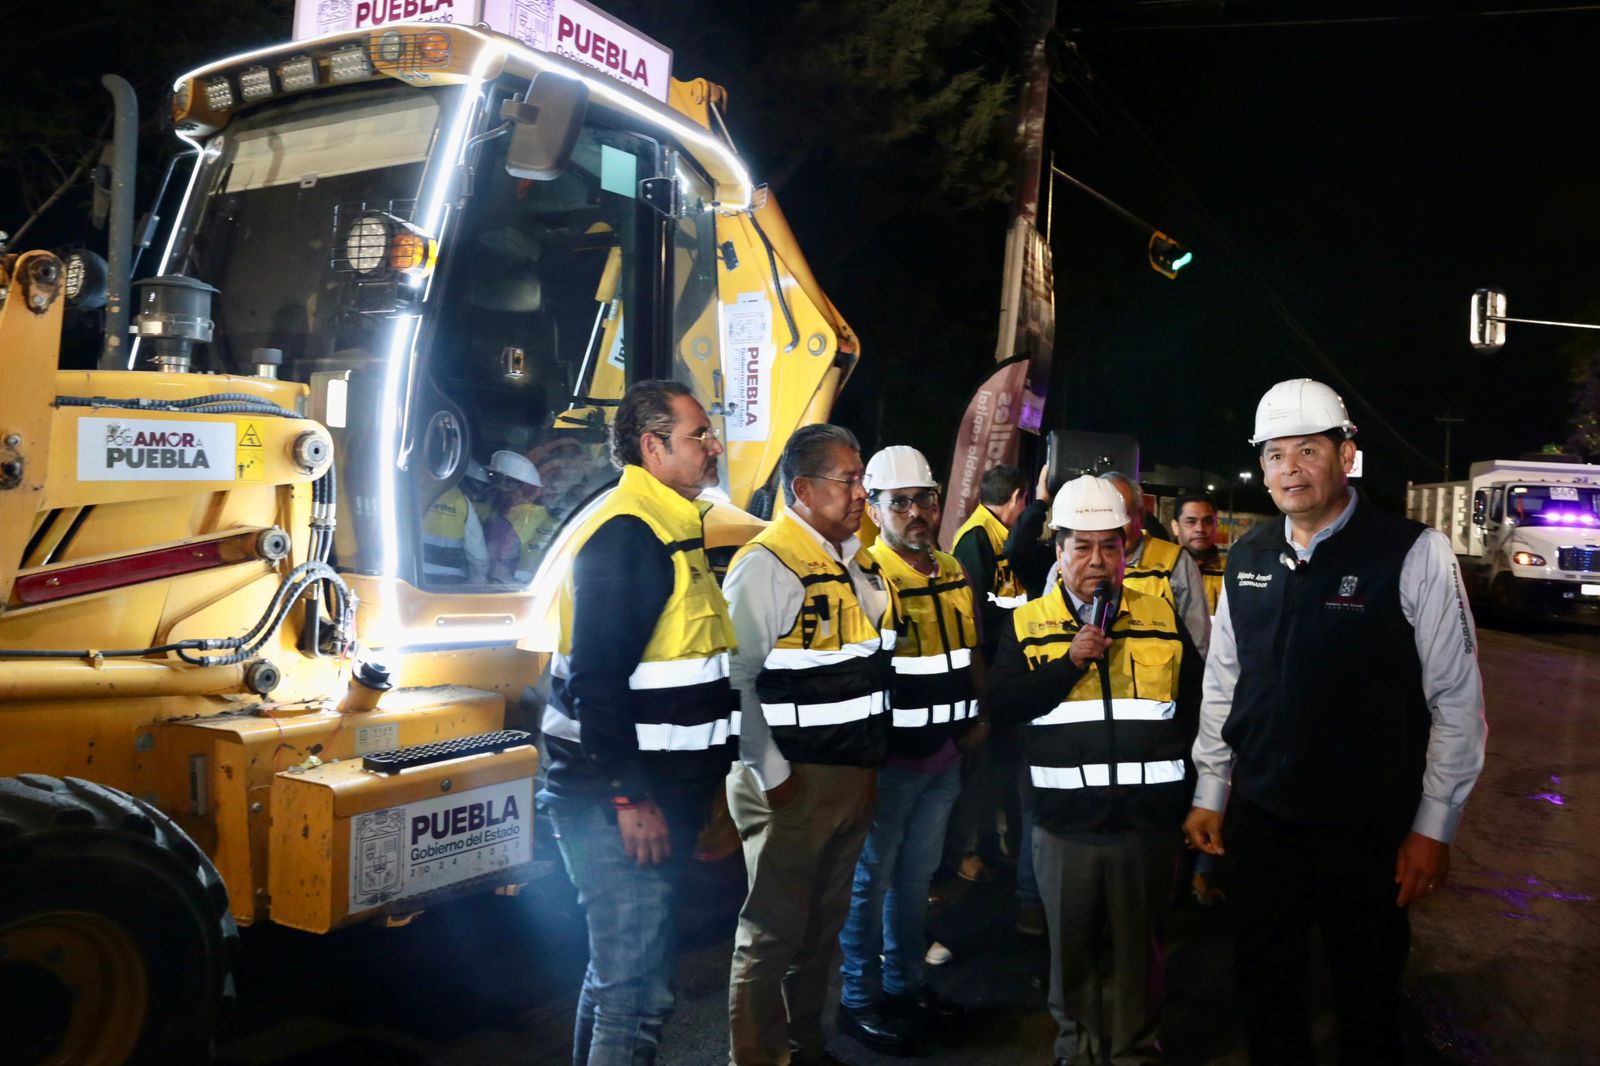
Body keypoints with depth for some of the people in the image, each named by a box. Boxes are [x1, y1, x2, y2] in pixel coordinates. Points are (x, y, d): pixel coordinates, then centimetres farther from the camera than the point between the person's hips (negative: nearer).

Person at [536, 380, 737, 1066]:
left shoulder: (669, 527, 14)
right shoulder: (626, 533, -17)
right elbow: (596, 681, -24)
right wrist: (627, 798, -24)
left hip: (656, 795, 10)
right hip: (619, 802, -10)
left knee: (617, 971, 22)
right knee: (638, 993, -4)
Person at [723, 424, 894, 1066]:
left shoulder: (856, 563, 10)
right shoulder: (767, 564, -17)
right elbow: (733, 680, -21)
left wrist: (872, 761, 14)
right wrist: (770, 774, -19)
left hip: (855, 775, 9)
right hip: (794, 781, -8)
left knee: (825, 922, 20)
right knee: (773, 933, 4)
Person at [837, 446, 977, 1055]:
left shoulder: (955, 572, 8)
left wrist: (974, 714, 9)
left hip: (944, 755, 7)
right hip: (888, 758, -7)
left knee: (916, 876, 19)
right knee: (872, 880, 6)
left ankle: (904, 983, 35)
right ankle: (859, 1000, 21)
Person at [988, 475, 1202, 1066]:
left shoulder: (1162, 616, 4)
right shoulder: (1027, 624, 1)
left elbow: (1195, 704, 6)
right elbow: (1002, 703, -10)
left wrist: (1174, 768, -1)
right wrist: (1070, 663, -17)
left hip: (1148, 816, 1)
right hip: (1064, 818, 0)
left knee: (1142, 943, 14)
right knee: (1071, 942, 14)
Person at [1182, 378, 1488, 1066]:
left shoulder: (1413, 556, -12)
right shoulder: (1247, 558, 3)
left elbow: (1457, 701, -9)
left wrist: (1433, 828, -7)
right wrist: (1209, 794, 11)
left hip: (1370, 829, -4)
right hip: (1259, 820, 4)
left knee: (1367, 998, 14)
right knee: (1264, 985, 18)